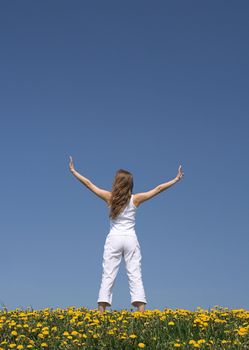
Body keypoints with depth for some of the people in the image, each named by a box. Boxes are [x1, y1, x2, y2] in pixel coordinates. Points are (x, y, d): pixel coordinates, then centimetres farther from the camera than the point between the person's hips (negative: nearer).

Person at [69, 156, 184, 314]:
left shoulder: (109, 197, 0)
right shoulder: (135, 199, 0)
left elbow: (89, 184, 6)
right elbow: (158, 189, 5)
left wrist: (73, 170, 16)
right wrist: (176, 179, 13)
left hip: (114, 239, 0)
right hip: (131, 239, 0)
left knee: (108, 275, 0)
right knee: (135, 275, -2)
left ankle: (101, 312, -5)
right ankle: (142, 312, -10)